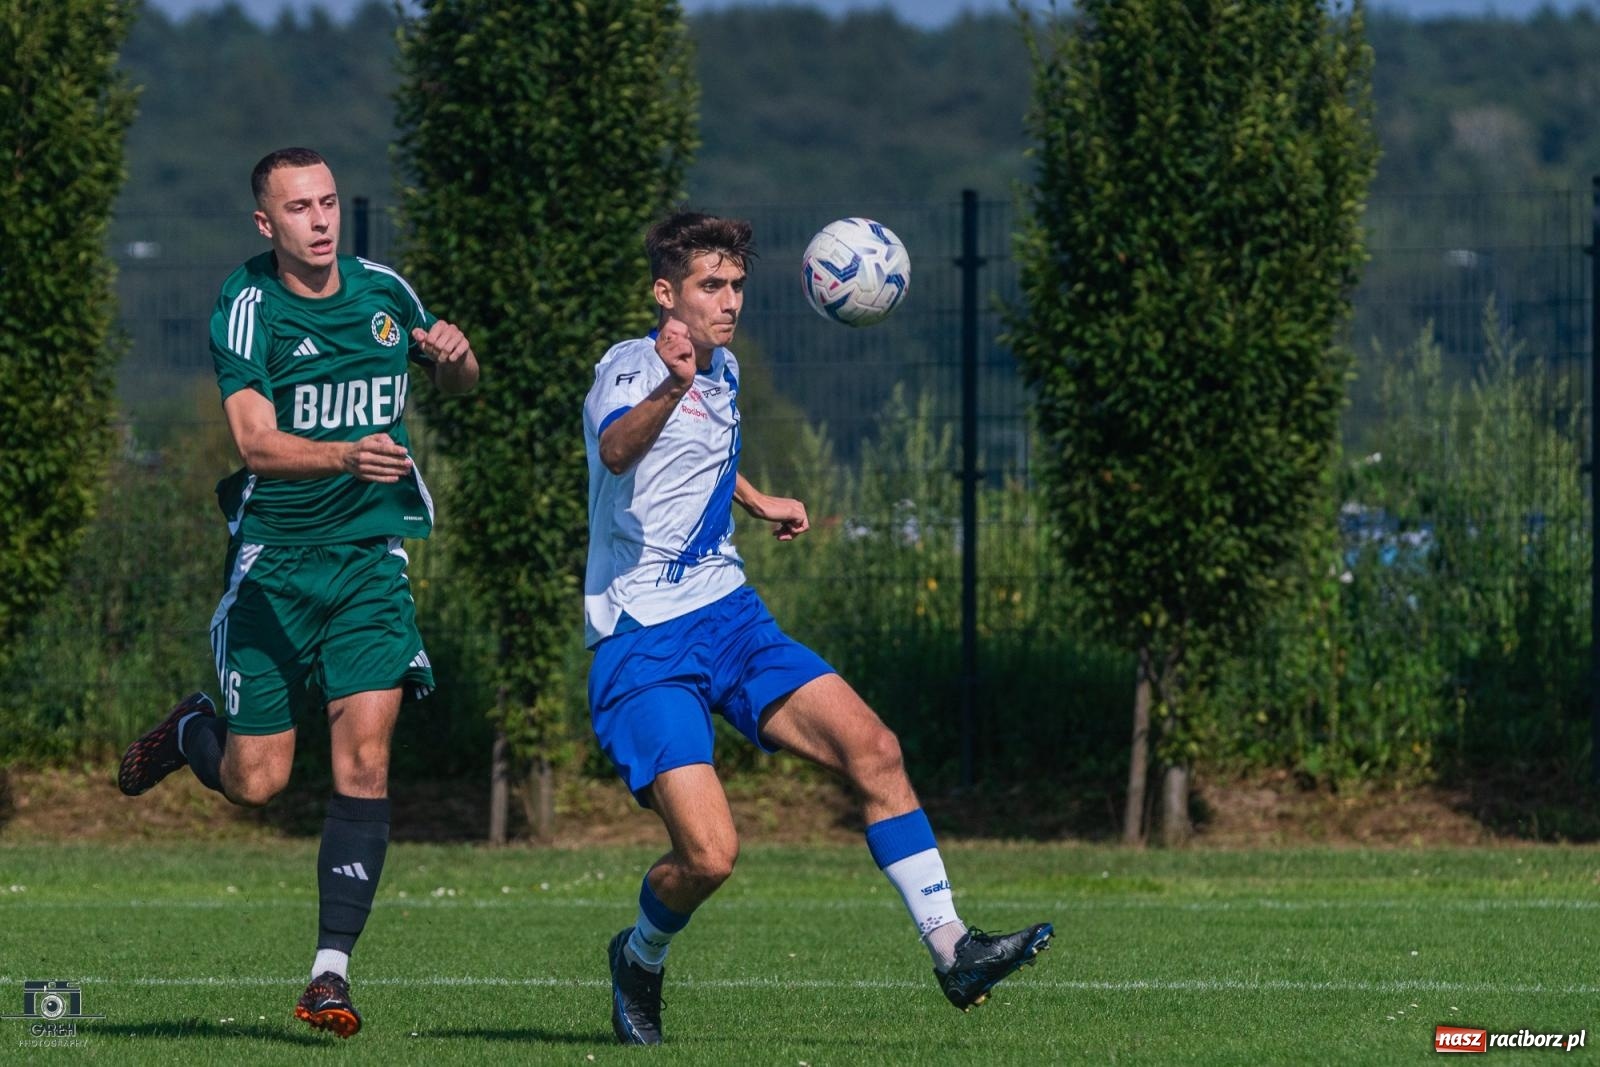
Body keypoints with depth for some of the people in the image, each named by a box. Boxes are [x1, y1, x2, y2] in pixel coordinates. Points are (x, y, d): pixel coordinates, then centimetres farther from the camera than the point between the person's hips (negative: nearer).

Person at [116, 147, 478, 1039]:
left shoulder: (384, 292, 4)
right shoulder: (246, 307, -10)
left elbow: (458, 385, 23)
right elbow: (256, 440, -22)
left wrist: (456, 355, -2)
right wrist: (345, 457, -40)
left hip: (371, 558, 2)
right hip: (273, 559, -2)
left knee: (364, 755, -13)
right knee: (256, 784, 1)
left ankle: (332, 969, -10)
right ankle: (190, 732, 37)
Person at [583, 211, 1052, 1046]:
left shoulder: (722, 374, 12)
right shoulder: (628, 368, -14)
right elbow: (618, 449, -40)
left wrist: (756, 501, 34)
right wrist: (671, 390, -58)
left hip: (728, 616, 7)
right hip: (641, 645, -7)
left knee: (871, 747, -11)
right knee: (708, 855, -18)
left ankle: (951, 949, -7)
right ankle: (640, 959, 15)